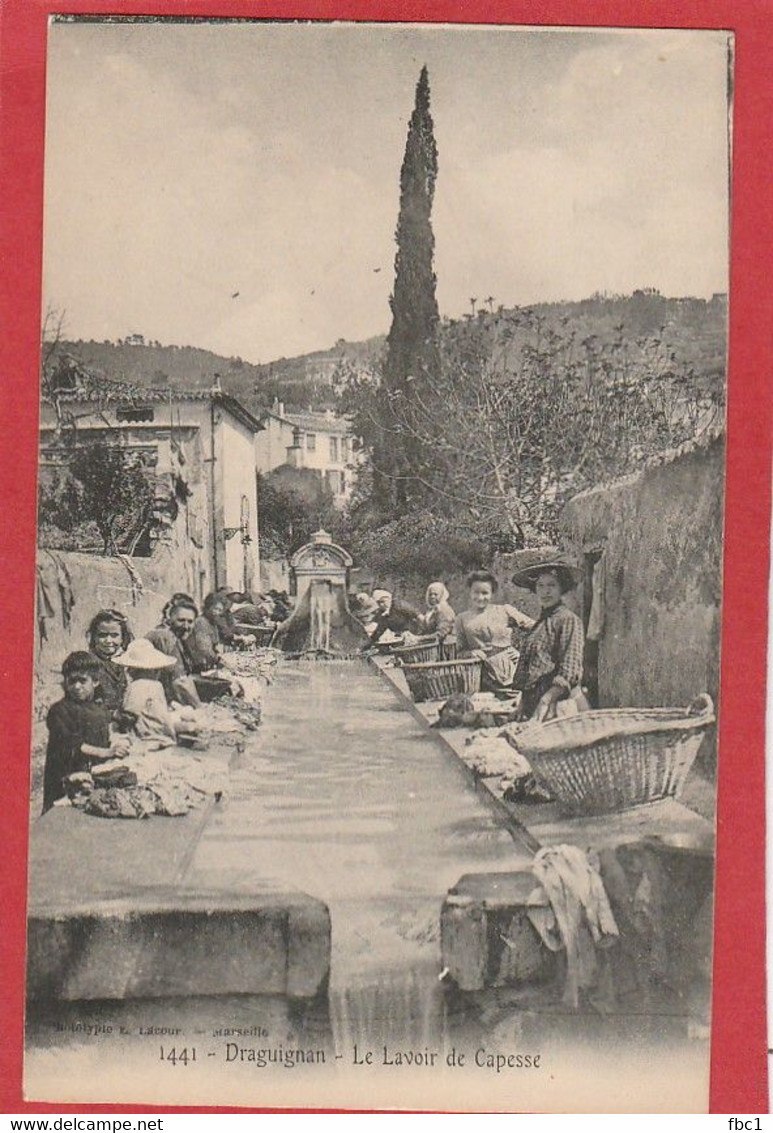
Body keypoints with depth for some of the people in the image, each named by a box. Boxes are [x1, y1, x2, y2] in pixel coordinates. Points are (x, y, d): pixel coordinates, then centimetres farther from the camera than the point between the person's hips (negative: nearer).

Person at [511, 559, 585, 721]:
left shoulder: (568, 620, -6)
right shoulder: (541, 621, 18)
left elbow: (570, 671, -14)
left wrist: (545, 701, -21)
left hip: (554, 708, -7)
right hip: (530, 705, 7)